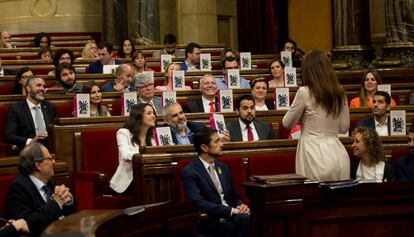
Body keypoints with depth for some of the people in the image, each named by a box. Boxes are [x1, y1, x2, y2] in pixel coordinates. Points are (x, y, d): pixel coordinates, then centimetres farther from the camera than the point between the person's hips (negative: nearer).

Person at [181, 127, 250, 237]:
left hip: (232, 215, 7)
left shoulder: (223, 167, 19)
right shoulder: (189, 172, -5)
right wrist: (230, 210, -21)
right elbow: (198, 203, -17)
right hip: (212, 222, -6)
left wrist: (241, 206, 0)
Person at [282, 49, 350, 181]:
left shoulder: (305, 92, -10)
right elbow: (344, 127, 12)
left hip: (314, 155, -5)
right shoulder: (339, 93, 5)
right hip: (337, 154, 5)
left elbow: (288, 124, 1)